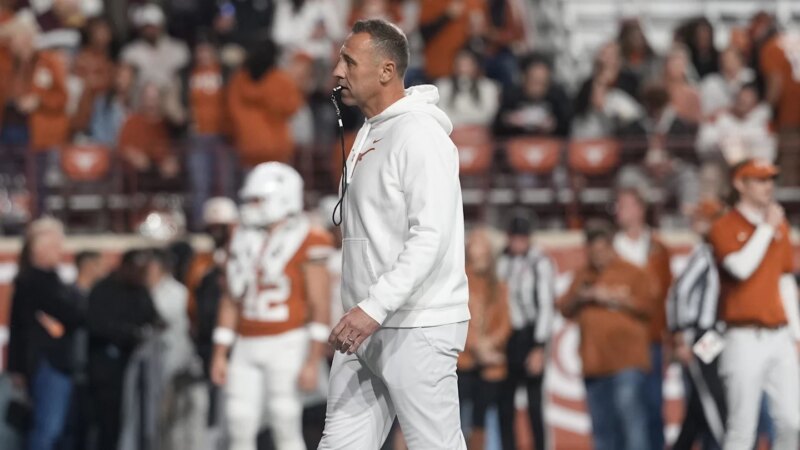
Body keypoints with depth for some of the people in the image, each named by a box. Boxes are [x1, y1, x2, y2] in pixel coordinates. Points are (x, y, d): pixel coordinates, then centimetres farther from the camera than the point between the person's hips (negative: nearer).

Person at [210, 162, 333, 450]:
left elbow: (320, 307, -10)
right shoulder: (243, 242, 12)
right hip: (247, 348, 6)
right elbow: (231, 302, 17)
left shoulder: (305, 245, -7)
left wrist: (313, 361, -16)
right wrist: (219, 354, 13)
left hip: (286, 346, -6)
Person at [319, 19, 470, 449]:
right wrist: (360, 312, 17)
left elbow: (431, 238, -22)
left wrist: (375, 308, -28)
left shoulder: (421, 136, -13)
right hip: (368, 325, 9)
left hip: (417, 328, -9)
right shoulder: (368, 135, 16)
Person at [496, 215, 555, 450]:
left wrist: (539, 349, -13)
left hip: (530, 337, -5)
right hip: (507, 337, 5)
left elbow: (546, 306, -10)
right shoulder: (502, 262, 7)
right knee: (504, 402, 4)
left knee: (534, 404, -5)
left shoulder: (541, 263, -8)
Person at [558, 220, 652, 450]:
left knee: (630, 412, -15)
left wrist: (613, 299, -10)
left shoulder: (633, 274, 3)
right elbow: (565, 308, 14)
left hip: (626, 362, -5)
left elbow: (647, 307, -6)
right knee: (602, 425, 8)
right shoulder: (583, 276, 18)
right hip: (594, 361, 5)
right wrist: (581, 297, -5)